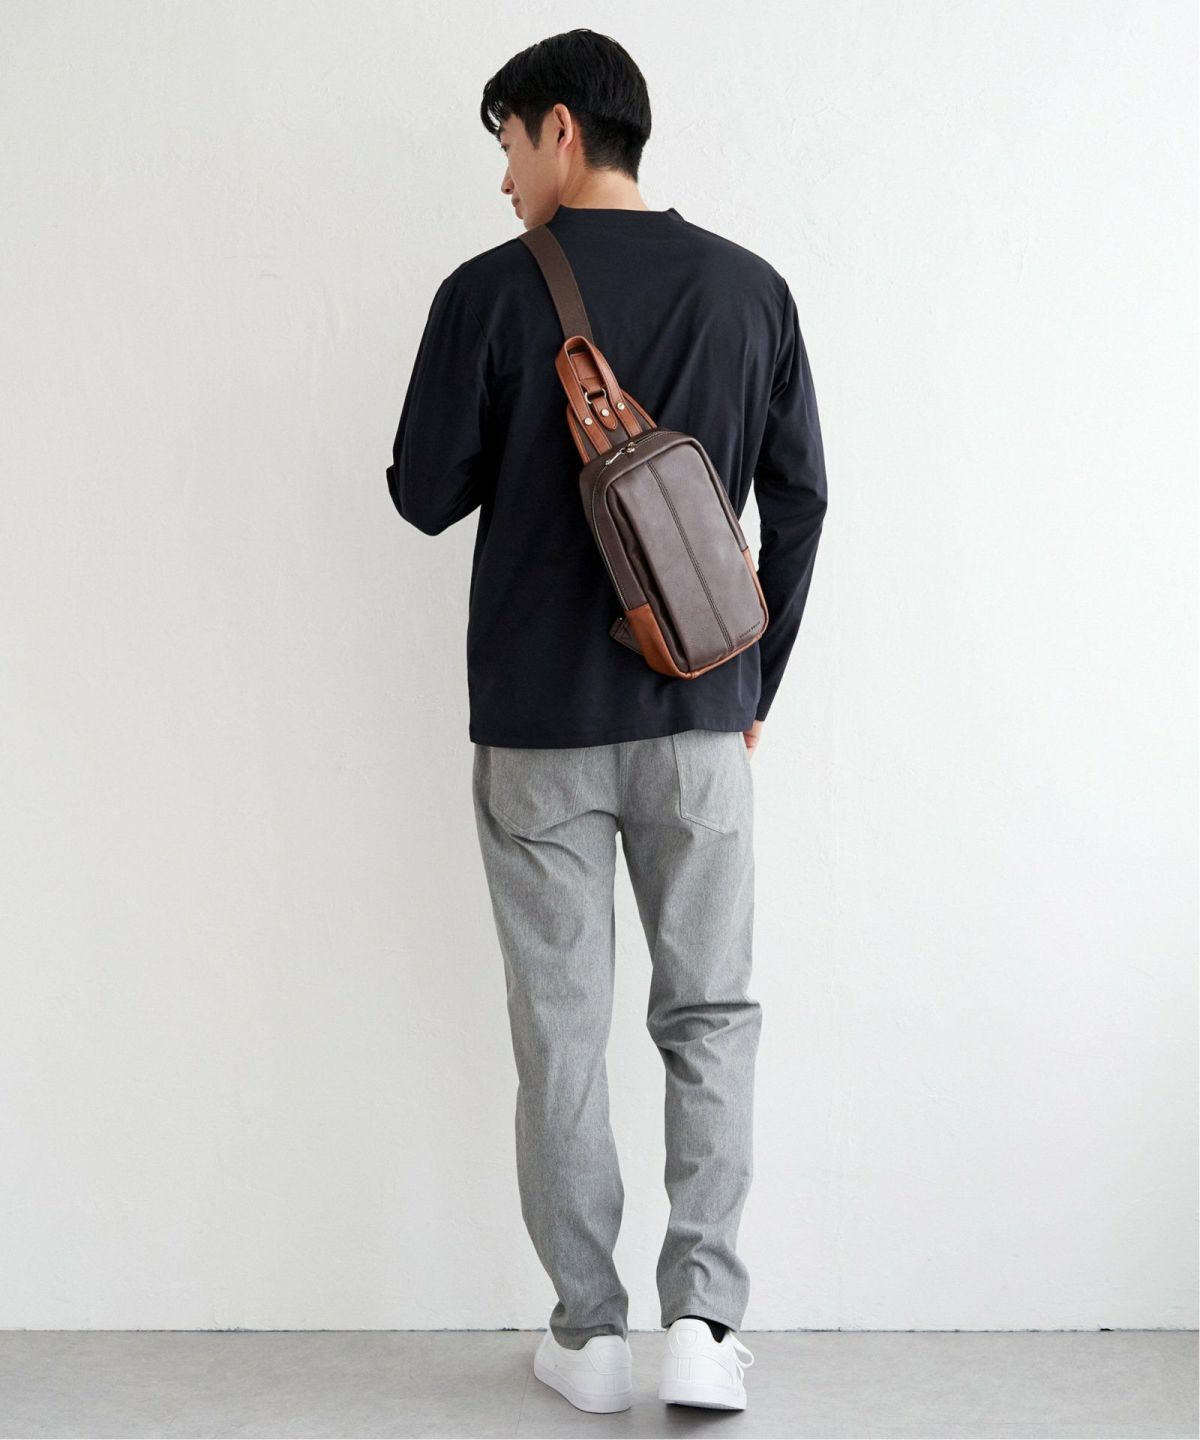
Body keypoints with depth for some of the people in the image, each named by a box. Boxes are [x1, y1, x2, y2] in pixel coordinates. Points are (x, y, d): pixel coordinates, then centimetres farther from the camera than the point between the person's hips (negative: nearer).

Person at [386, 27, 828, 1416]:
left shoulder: (491, 292, -7)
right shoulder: (749, 288, 3)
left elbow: (427, 496, -3)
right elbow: (799, 499, 5)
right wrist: (756, 683, 14)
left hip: (537, 722, -2)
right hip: (700, 718, 2)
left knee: (561, 1028, 8)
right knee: (710, 1016, 11)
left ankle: (589, 1332, 14)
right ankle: (702, 1317, 3)